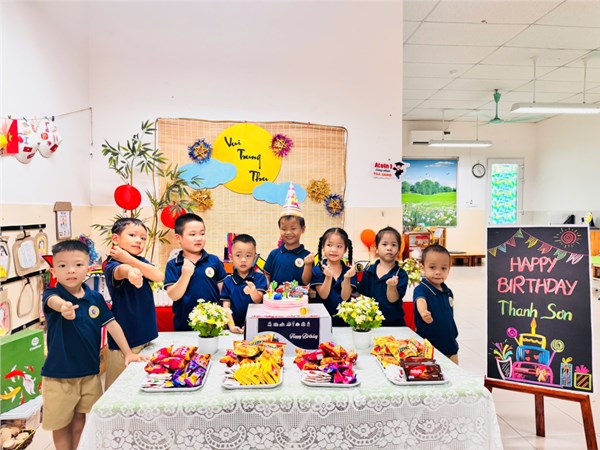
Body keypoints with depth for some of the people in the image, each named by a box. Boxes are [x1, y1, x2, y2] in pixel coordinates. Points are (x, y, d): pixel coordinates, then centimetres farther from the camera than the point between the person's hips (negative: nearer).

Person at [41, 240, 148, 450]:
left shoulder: (95, 298, -3)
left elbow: (111, 324, 2)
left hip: (90, 373, 3)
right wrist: (63, 306, -62)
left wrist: (128, 353, -3)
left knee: (80, 419, 17)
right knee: (60, 424, 11)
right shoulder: (52, 293, -13)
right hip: (58, 374, -2)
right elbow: (54, 301, -37)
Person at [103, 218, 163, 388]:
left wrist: (129, 259, -22)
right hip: (124, 336, -5)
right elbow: (120, 271, -37)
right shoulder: (111, 265, -11)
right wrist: (130, 271, -61)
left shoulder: (142, 261, 6)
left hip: (146, 332, 5)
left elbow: (159, 276, -14)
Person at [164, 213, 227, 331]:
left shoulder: (214, 261, -1)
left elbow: (223, 290, 5)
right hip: (184, 325, -1)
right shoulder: (173, 265, -4)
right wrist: (185, 275, -22)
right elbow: (173, 296, -10)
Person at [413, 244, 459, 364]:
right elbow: (420, 301, -39)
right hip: (427, 348, -6)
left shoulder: (448, 292, 6)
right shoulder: (421, 289, -15)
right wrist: (423, 312, -60)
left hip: (450, 347, 6)